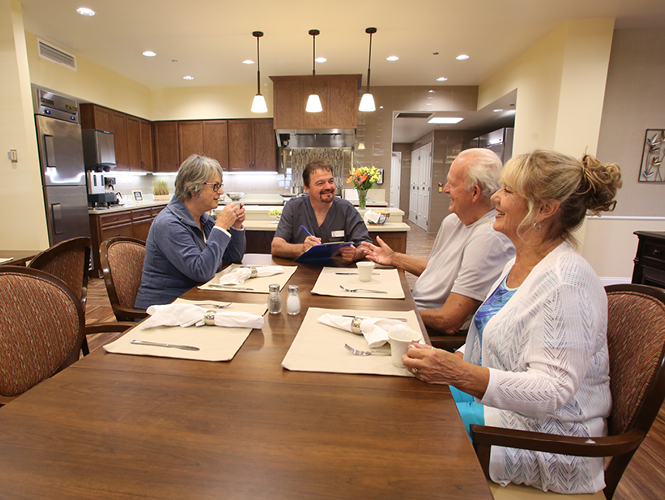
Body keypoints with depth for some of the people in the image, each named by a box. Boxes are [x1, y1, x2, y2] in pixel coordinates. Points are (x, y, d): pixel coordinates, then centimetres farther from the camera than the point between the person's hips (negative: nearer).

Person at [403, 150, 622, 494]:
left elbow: (552, 390, -28)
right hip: (493, 398, 8)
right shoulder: (521, 262, 4)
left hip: (543, 430, -8)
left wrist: (460, 375, -39)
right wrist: (452, 361, -2)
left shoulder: (566, 283, -25)